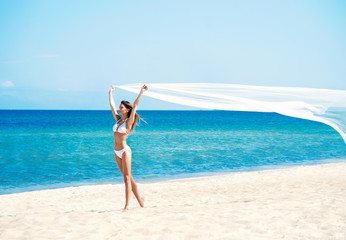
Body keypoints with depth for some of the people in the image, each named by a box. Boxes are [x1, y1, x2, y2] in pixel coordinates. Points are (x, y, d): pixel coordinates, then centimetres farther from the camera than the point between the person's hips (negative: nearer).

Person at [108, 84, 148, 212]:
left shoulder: (129, 121, -7)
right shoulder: (118, 120, 10)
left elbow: (135, 106, -16)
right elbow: (112, 105, 20)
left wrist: (141, 92, -21)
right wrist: (110, 92, 28)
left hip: (125, 151, -7)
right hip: (117, 152, 7)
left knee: (127, 178, -5)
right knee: (128, 177, 12)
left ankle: (127, 206, -5)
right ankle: (140, 199, 22)